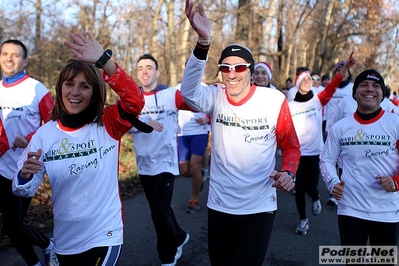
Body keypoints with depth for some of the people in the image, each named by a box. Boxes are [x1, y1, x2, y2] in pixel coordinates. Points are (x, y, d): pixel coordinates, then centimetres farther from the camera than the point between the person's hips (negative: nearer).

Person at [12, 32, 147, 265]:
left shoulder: (108, 125, -10)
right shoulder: (45, 134, -4)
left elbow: (135, 101, -30)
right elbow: (24, 190, -2)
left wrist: (103, 60, -38)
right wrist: (25, 174, -25)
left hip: (104, 236, -4)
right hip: (65, 240, 4)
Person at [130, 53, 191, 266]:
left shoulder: (171, 95, -5)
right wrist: (144, 122, -24)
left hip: (165, 163, -4)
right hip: (144, 165, 5)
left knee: (159, 211, -9)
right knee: (159, 209, 17)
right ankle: (179, 238, 43)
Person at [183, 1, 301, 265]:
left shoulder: (274, 100, -10)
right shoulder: (215, 97, -7)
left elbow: (291, 146, 2)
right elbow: (189, 93, -31)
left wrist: (288, 172, -20)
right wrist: (203, 42, -45)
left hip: (260, 206, -3)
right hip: (219, 204, 3)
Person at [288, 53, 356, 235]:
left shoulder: (318, 101, 1)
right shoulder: (290, 106, 3)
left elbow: (333, 85, -12)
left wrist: (346, 67, -24)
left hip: (315, 152, 0)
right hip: (296, 153, 1)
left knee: (311, 187, -1)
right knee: (299, 189, 4)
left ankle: (316, 198, 36)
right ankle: (303, 220, 24)